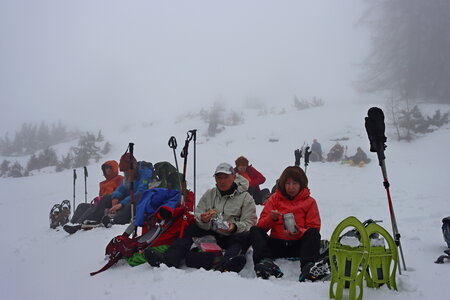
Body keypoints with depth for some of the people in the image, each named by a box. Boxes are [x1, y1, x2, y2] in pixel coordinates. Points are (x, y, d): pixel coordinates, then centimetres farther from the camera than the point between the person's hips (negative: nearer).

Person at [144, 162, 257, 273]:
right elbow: (197, 215, 7)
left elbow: (250, 223, -5)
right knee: (191, 228, -16)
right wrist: (202, 220, -18)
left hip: (231, 237, -4)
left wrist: (235, 227, -27)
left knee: (246, 236, -34)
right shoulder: (209, 194, 12)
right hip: (211, 235, 4)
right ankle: (170, 258, -35)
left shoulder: (245, 198, 1)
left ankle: (225, 262, -63)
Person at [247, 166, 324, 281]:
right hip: (276, 244, 1)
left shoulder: (309, 201, 11)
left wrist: (299, 232, -17)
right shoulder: (275, 198, 14)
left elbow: (314, 228, 2)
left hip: (298, 245, -1)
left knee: (313, 233, -27)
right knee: (254, 230, -21)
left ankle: (308, 266, -48)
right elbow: (261, 226, 7)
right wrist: (271, 218, -15)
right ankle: (265, 261, -47)